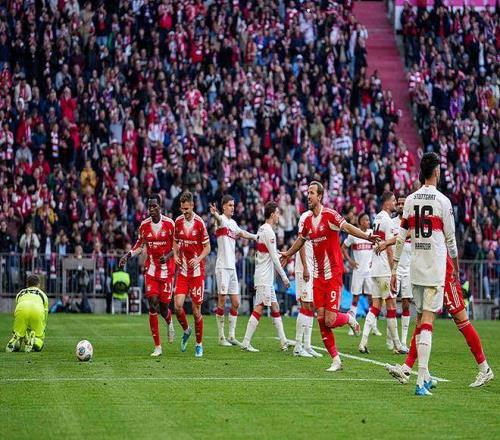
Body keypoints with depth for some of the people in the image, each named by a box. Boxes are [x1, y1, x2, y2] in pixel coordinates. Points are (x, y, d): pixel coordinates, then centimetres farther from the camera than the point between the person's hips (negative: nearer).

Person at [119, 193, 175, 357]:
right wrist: (127, 255, -1)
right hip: (150, 269, 2)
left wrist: (168, 256, -19)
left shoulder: (169, 224, -7)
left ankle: (169, 322, 40)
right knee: (153, 304, -10)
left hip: (166, 269, -2)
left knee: (163, 307, -2)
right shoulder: (144, 225, 3)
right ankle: (157, 346, -6)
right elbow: (139, 245, 15)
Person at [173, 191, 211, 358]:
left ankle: (199, 344, 16)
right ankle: (186, 330, 19)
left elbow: (207, 247, -4)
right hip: (182, 270, 3)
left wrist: (198, 259, -21)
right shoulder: (178, 222, 4)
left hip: (197, 272, -3)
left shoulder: (199, 223, -9)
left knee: (196, 311, 0)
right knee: (178, 306, -10)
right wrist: (175, 255, -1)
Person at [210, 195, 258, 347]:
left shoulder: (233, 223, 15)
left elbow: (242, 233, 34)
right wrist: (215, 214, -56)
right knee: (222, 302, -4)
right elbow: (219, 220, -34)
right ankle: (221, 337, 1)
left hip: (232, 267, 8)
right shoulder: (222, 220, -9)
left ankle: (232, 336, 14)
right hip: (222, 267, -8)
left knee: (235, 303, 7)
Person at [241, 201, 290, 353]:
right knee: (259, 308, -10)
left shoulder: (262, 229, 14)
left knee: (275, 307, 11)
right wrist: (284, 277, -11)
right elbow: (274, 258, -15)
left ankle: (283, 342, 13)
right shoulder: (269, 231, -15)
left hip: (266, 278, 10)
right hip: (264, 278, -10)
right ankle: (246, 342, -10)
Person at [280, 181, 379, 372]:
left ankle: (349, 318, 23)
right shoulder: (307, 220, 10)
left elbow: (347, 227, -26)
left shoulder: (330, 215, -11)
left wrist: (366, 236, -43)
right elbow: (301, 240, 30)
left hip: (333, 274, -7)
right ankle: (336, 360, 8)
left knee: (330, 321, -12)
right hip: (318, 276, 7)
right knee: (321, 319, 0)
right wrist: (288, 253, 46)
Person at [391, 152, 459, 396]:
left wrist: (394, 270, 13)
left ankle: (425, 375, 21)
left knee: (420, 317, 14)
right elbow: (450, 239, 1)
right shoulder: (443, 201, -6)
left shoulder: (410, 200, 5)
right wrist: (456, 266, 16)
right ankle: (421, 380, -18)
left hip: (415, 268, 4)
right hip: (436, 268, -4)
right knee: (428, 319, -9)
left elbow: (400, 238, 7)